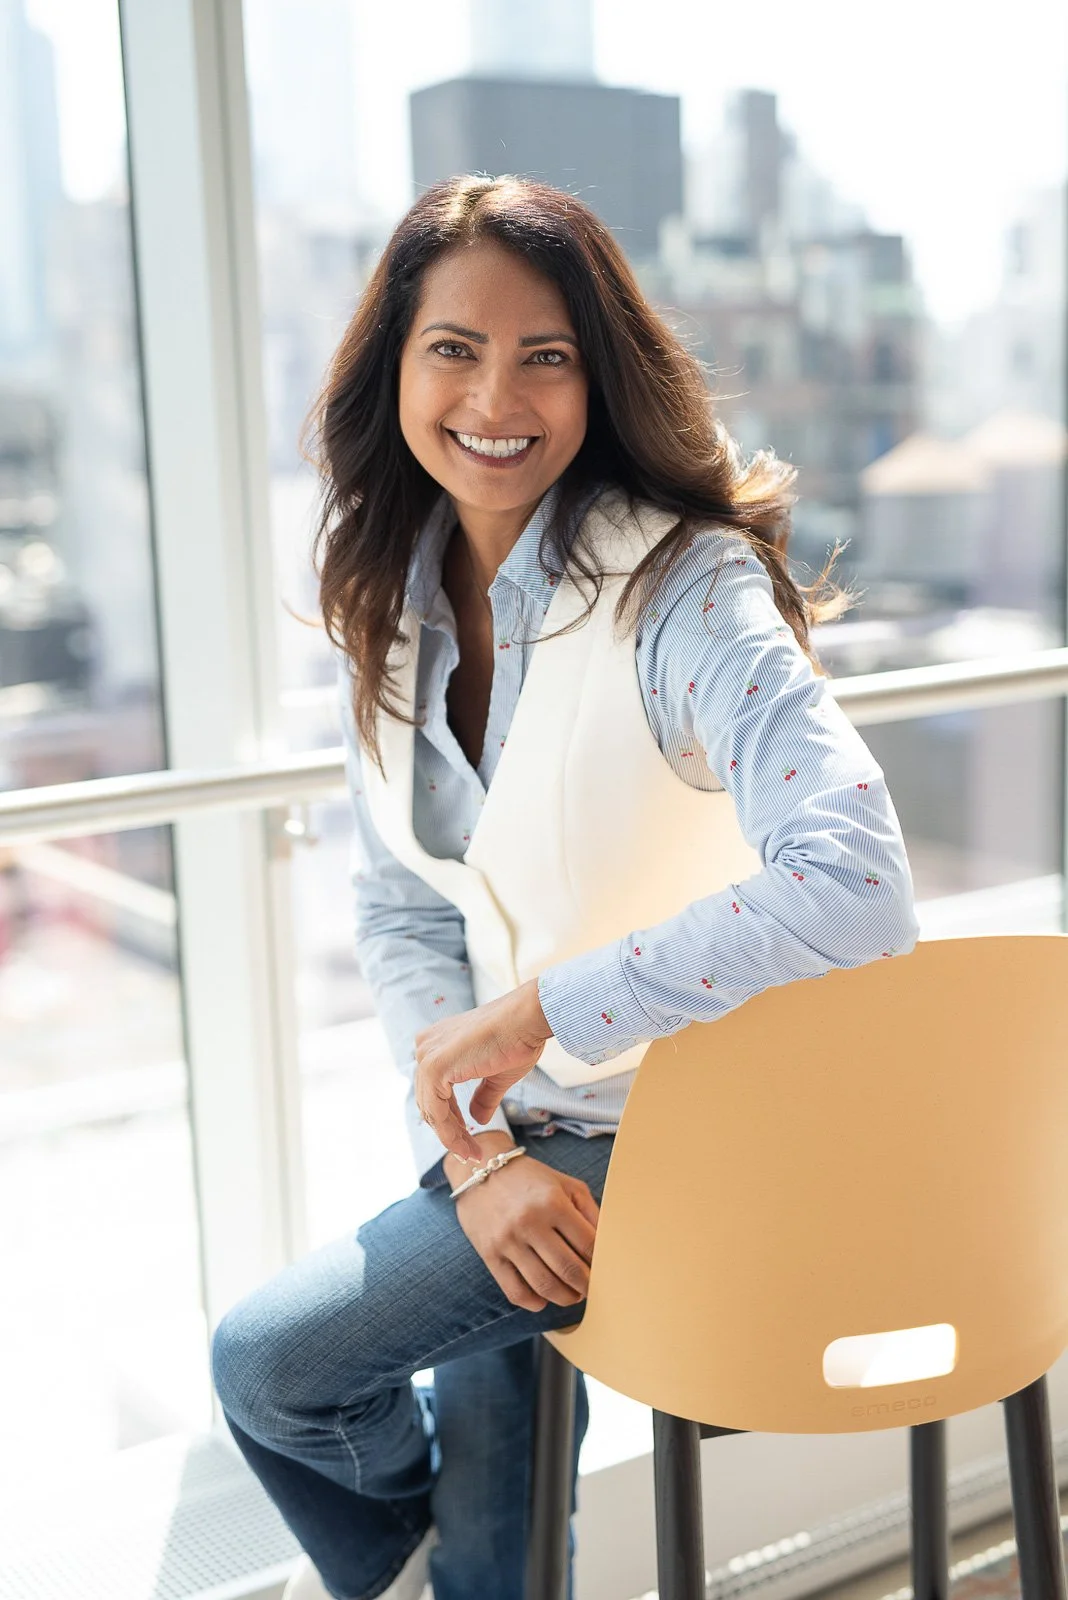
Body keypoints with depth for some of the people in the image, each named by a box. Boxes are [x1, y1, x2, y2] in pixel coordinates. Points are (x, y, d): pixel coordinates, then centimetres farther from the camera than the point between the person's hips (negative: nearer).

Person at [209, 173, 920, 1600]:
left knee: (267, 1363, -5)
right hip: (522, 1127, 5)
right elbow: (400, 910, 2)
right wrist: (476, 1153, -13)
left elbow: (855, 886, -35)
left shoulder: (682, 588, -22)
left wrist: (540, 1010, -28)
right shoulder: (391, 602, 0)